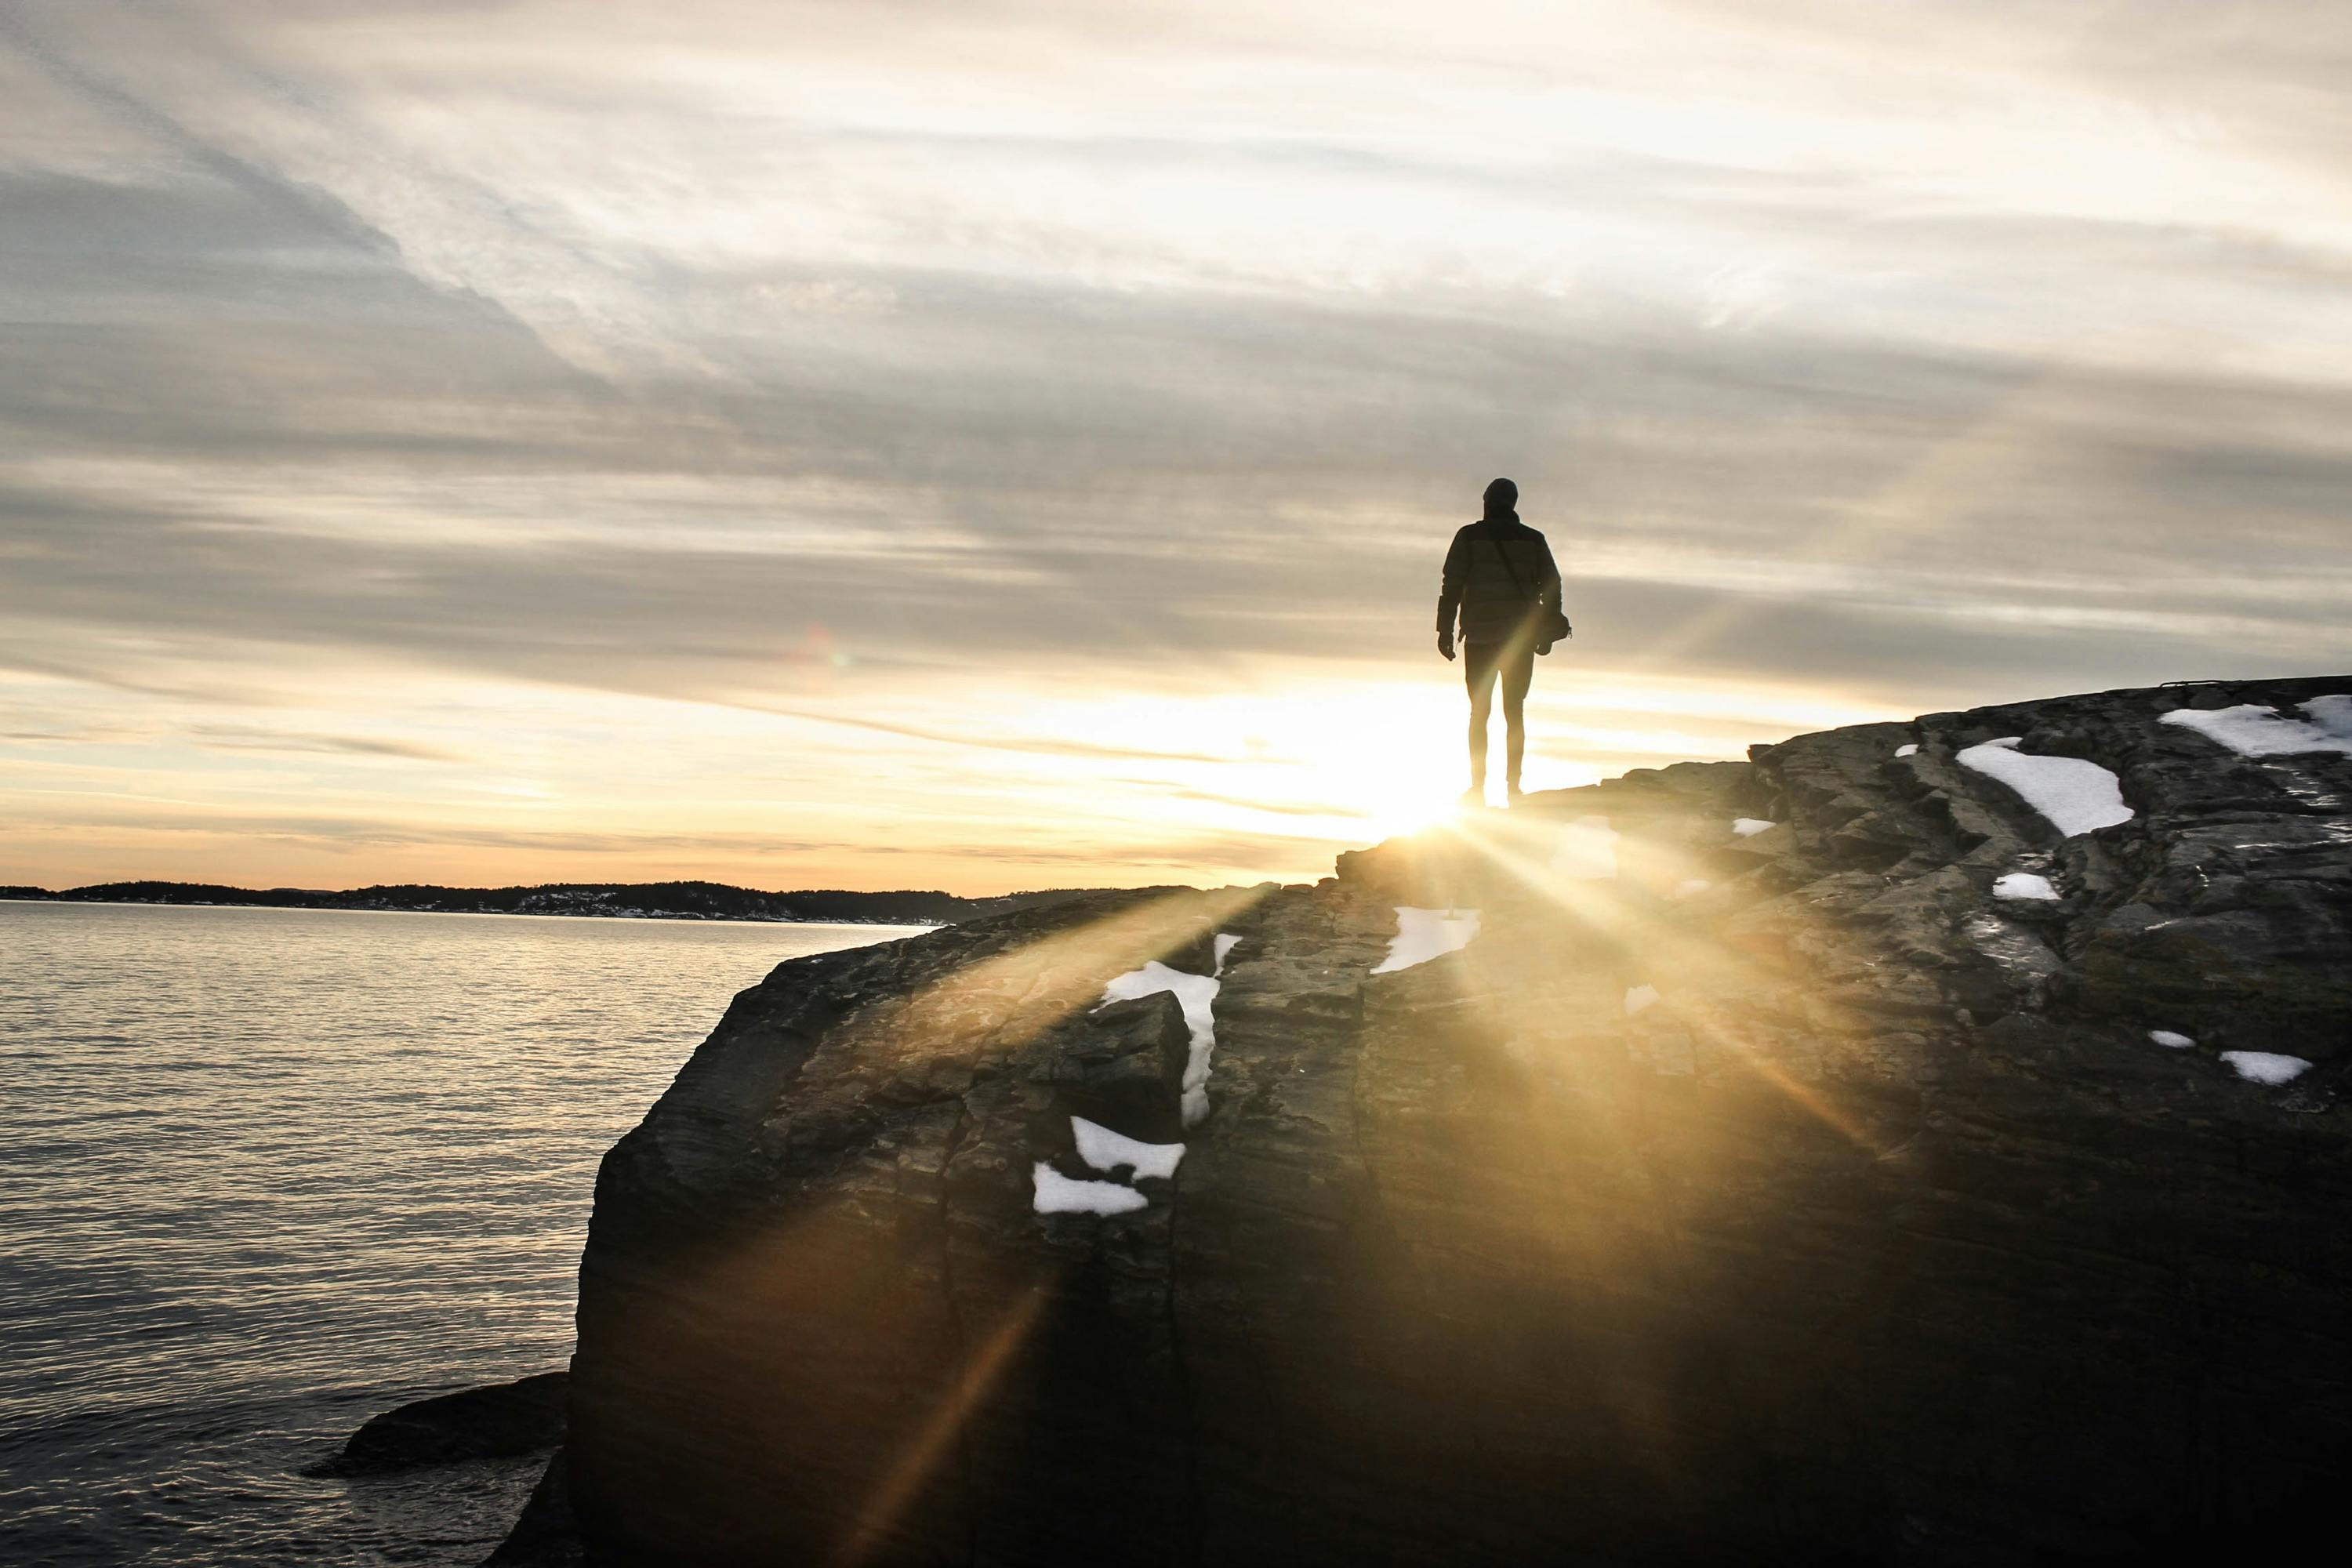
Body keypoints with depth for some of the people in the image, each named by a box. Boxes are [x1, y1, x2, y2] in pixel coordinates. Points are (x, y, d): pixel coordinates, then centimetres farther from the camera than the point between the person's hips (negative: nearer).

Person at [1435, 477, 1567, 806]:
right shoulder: (1533, 540, 7)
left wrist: (1445, 629, -2)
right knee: (1515, 712, 8)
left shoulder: (1469, 536, 1)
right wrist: (1547, 630, 13)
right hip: (1522, 637, 2)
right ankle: (1513, 786, 1)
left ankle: (1478, 787, -3)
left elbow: (1452, 585, -4)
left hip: (1481, 635, -2)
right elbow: (1551, 585, 5)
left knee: (1479, 712, 5)